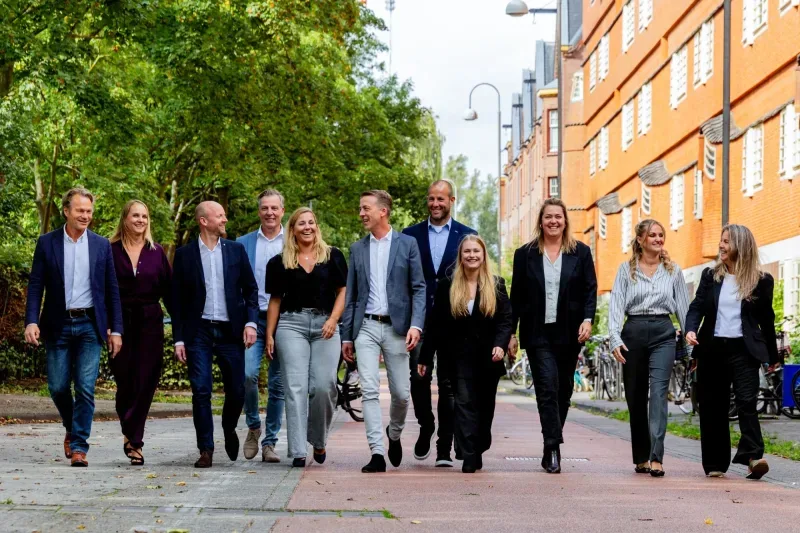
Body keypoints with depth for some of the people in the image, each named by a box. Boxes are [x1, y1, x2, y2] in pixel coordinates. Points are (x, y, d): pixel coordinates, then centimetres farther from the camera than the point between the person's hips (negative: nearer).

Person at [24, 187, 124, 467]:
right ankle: (72, 428, 32)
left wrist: (116, 329, 2)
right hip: (58, 326, 0)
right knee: (58, 386, 4)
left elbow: (112, 290, 6)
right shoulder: (47, 243, 2)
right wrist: (31, 321, -13)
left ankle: (79, 446, 1)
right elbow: (35, 285, 0)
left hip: (89, 325, 0)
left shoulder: (101, 245, 5)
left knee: (85, 388, -6)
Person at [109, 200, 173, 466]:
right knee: (124, 381, 2)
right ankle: (130, 432, 25)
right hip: (120, 322, -1)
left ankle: (134, 441, 0)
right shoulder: (111, 251, 2)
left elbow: (169, 291, 8)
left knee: (145, 383, -5)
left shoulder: (156, 253, 8)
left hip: (150, 324, 1)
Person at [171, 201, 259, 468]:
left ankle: (229, 430, 32)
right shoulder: (184, 254, 3)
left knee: (236, 390, 3)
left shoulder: (236, 250, 8)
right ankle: (206, 449, 3)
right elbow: (177, 299, 3)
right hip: (199, 332, -2)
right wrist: (178, 339, -2)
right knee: (201, 391, -5)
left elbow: (250, 289, 10)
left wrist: (250, 322, -5)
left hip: (231, 331, 2)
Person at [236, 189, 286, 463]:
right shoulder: (243, 243, 9)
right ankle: (253, 426, 6)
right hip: (253, 319, 0)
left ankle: (269, 442, 12)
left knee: (278, 383, 2)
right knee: (247, 373, -18)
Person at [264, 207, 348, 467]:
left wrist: (333, 319, -8)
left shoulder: (332, 256, 9)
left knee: (324, 386, -8)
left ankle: (319, 441, 15)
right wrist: (269, 335, 6)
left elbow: (342, 291, 7)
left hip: (325, 326, 0)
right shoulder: (281, 262, 10)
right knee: (296, 387, -7)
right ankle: (298, 451, -7)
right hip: (291, 325, 0)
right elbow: (275, 300, 12)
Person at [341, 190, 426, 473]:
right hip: (366, 327, 2)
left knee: (401, 393, 4)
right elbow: (351, 295, 13)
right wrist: (346, 335, 9)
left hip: (396, 327, -2)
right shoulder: (358, 249, 12)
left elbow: (419, 288, 0)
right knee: (369, 390, -9)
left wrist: (416, 324, -14)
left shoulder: (407, 244, 3)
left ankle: (394, 433, 33)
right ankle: (377, 453, -9)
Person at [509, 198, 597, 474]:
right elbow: (516, 297, 7)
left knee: (563, 390, 7)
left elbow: (590, 289, 5)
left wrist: (587, 319, -11)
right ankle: (554, 448, -13)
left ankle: (551, 449, 18)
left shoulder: (581, 252, 7)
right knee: (548, 387, -12)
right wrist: (510, 333, 4)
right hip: (538, 333, -1)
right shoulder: (525, 254, 6)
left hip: (569, 333, 2)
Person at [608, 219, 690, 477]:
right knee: (635, 396, 7)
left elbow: (683, 306, 11)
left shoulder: (673, 270, 10)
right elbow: (616, 304, 0)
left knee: (658, 389, -17)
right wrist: (615, 338, -12)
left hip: (663, 332, -1)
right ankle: (640, 457, 20)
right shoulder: (626, 269, 6)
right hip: (634, 332, 1)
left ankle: (656, 458, -24)